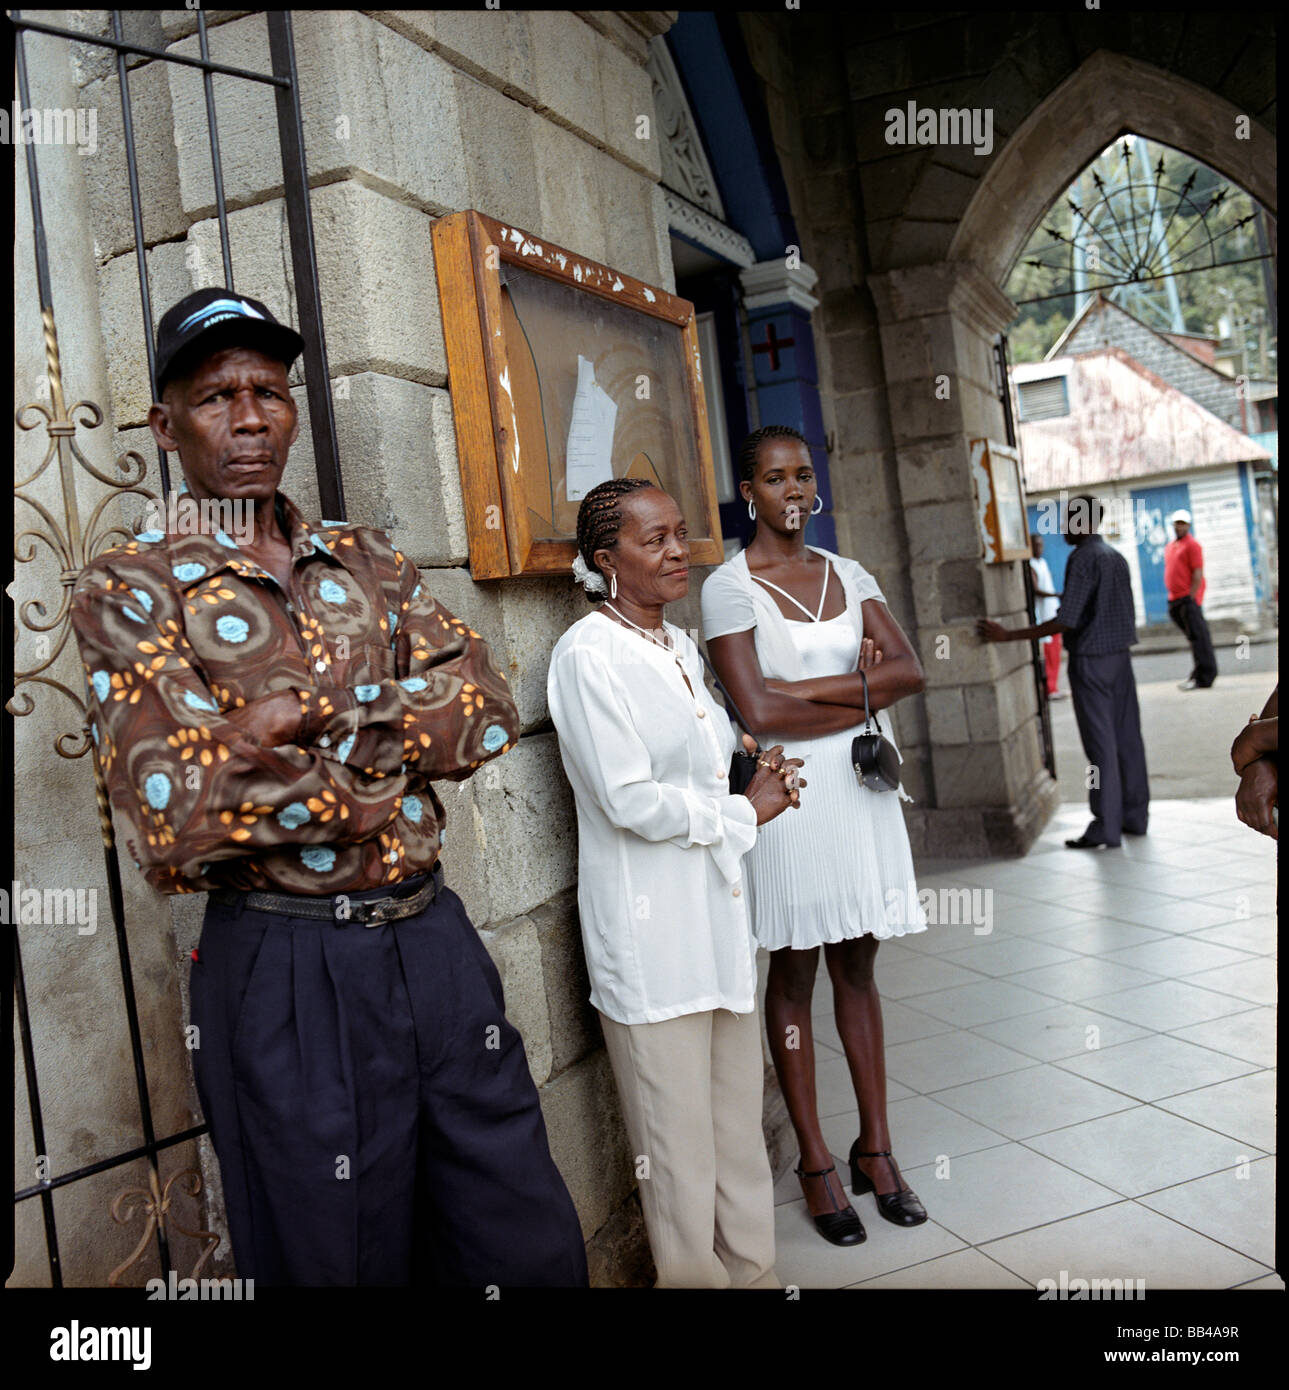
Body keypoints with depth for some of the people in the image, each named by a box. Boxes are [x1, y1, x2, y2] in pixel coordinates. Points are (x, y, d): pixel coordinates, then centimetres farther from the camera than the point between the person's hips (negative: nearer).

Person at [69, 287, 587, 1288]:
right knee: (341, 1259, 14)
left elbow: (487, 712, -4)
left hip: (434, 939, 5)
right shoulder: (129, 588, -5)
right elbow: (176, 815, -18)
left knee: (533, 1251, 15)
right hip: (285, 973, -4)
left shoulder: (369, 561, 10)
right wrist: (394, 774, -12)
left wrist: (313, 714, -16)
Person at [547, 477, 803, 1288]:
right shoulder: (588, 656, -13)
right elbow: (630, 800, -18)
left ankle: (755, 1271, 30)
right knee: (679, 1141, 5)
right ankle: (695, 1277, 22)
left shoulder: (680, 645, 13)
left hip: (718, 909, 8)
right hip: (649, 927, -8)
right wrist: (744, 811, -8)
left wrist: (758, 771, 3)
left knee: (740, 1121, 16)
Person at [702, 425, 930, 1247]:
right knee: (794, 975, 7)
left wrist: (811, 688, -14)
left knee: (858, 967, 13)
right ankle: (816, 1164, 20)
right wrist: (862, 698, -8)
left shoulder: (848, 575, 10)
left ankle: (876, 1148, 25)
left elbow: (910, 670, -2)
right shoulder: (729, 587, -6)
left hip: (860, 791, 5)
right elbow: (760, 711, -16)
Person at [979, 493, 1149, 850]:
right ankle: (1135, 816, 19)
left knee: (1100, 744, -5)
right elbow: (1128, 613, 15)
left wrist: (1008, 635, -19)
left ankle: (1106, 828, -1)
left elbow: (1066, 620, -21)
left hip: (1090, 659, -8)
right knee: (1127, 737, 11)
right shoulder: (1117, 557, 12)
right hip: (1120, 655, 8)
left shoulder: (1083, 559, -15)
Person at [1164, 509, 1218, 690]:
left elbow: (1198, 574, -12)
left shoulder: (1192, 545, -6)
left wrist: (1191, 598, -17)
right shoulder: (1170, 546, 19)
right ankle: (1198, 673, 19)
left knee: (1197, 636, -8)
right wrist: (1173, 598, 15)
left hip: (1189, 599, -8)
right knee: (1193, 636, 13)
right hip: (1175, 599, 8)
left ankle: (1203, 677, -7)